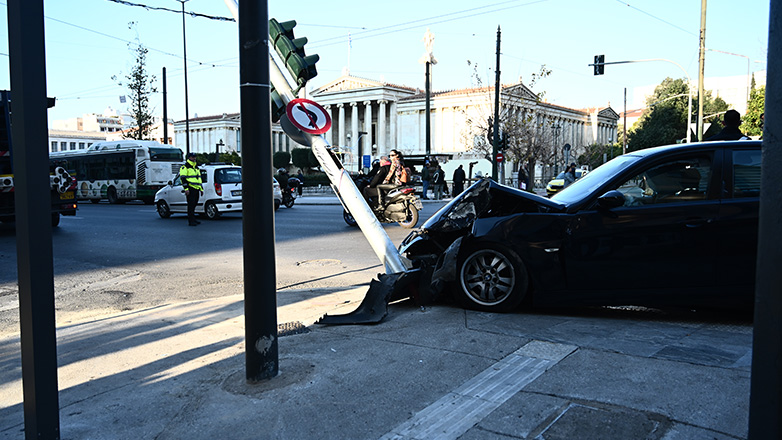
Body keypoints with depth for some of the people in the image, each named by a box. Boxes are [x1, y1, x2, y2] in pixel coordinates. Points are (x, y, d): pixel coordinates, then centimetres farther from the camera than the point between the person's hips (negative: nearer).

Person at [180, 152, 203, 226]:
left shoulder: (196, 167, 22)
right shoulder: (185, 167, -4)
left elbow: (199, 179, 27)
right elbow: (183, 178, -11)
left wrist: (201, 189, 22)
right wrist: (186, 189, -19)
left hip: (196, 189, 8)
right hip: (190, 189, -8)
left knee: (194, 204, 13)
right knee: (191, 205, -10)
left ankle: (193, 219, 20)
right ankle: (191, 221, -11)